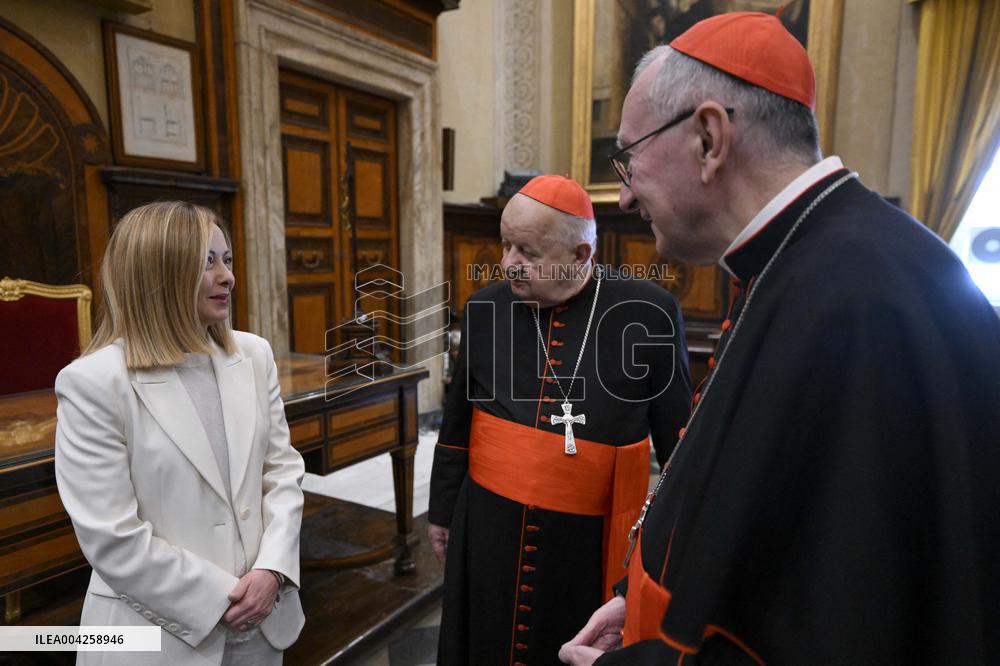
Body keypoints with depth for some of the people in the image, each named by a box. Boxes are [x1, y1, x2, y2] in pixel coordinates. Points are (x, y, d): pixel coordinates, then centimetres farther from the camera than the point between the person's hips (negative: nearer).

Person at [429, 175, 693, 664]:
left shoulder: (648, 313, -11)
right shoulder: (484, 309, -2)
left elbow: (678, 440, -2)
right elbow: (457, 426, 8)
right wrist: (443, 510, 14)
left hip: (593, 541, -2)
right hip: (488, 532, 3)